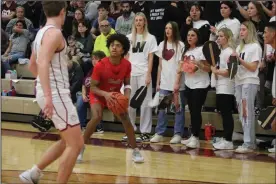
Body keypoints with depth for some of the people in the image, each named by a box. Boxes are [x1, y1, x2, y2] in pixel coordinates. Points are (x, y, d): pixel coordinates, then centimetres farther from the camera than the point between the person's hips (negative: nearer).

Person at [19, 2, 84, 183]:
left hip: (52, 93, 10)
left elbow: (33, 65, 27)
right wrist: (48, 95, -36)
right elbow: (43, 63, -27)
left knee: (68, 141, 18)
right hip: (56, 94, -10)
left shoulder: (42, 33, 15)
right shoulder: (54, 33, -14)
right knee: (76, 144, -7)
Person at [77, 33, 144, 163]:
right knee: (96, 117, -27)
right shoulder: (100, 65, -28)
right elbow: (93, 87, -21)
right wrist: (105, 94, -39)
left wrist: (126, 97, -21)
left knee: (125, 119, -9)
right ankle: (80, 149, -12)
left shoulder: (127, 65, -17)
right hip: (98, 94, -3)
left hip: (115, 95, 4)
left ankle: (135, 151, 6)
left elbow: (127, 84, -1)